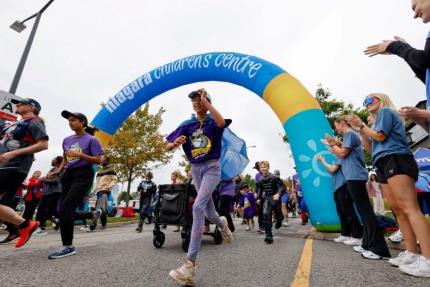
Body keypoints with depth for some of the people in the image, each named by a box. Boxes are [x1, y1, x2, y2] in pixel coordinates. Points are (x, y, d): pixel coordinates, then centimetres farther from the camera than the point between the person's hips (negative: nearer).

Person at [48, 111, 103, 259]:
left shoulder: (91, 140, -4)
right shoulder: (67, 140, 16)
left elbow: (98, 160, -9)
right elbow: (65, 159, 24)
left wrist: (80, 154, -18)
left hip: (83, 175, -7)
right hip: (68, 175, 7)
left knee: (65, 209, -16)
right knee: (63, 210, 6)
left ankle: (68, 246, -5)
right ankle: (67, 245, 19)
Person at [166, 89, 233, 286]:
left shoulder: (212, 122, -1)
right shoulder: (187, 125, 6)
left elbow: (221, 122, -28)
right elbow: (168, 147, 1)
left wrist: (206, 101, -20)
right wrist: (176, 143, -22)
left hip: (212, 167, -4)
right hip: (196, 169, 4)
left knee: (198, 207, -22)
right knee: (208, 212, 13)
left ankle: (190, 263, -19)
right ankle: (222, 224, 51)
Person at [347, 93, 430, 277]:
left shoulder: (385, 111, 6)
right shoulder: (379, 120, 31)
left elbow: (380, 136, -8)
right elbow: (370, 148, 25)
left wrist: (361, 125, 3)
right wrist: (361, 130, 21)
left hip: (395, 161, -10)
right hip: (385, 166, 10)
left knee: (409, 208, -18)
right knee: (398, 210, 2)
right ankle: (411, 254, 3)